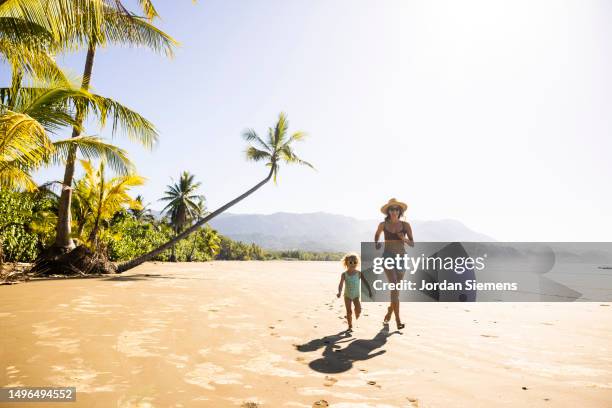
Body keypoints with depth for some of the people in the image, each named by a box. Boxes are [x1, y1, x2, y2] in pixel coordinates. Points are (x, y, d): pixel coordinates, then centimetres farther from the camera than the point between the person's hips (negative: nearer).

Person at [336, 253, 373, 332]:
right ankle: (350, 326, 15)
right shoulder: (344, 274, -8)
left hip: (356, 295, 0)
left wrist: (369, 291, -15)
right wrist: (339, 292, -28)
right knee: (349, 311, 1)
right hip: (347, 295, 0)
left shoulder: (359, 273, -6)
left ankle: (356, 316, 25)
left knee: (358, 310, -10)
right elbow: (341, 284, -12)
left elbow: (365, 282, -6)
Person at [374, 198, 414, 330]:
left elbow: (412, 244, 3)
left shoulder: (405, 225, 1)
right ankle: (398, 320, -14)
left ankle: (389, 314, 37)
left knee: (396, 289, 11)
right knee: (394, 287, -17)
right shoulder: (383, 225, 1)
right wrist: (377, 244, 5)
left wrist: (405, 239, -16)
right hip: (388, 257, -2)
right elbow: (377, 234, 23)